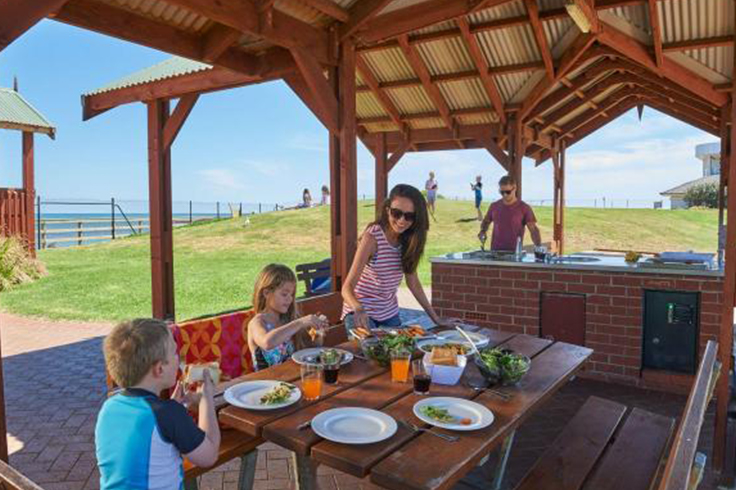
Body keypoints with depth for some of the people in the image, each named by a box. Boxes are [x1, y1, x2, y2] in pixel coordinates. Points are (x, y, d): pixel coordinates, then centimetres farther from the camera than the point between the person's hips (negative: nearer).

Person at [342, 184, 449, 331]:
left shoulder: (409, 239, -6)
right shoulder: (372, 237, -24)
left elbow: (413, 282, 4)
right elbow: (347, 287, -29)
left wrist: (435, 317, 3)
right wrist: (358, 309, -49)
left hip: (390, 312, 6)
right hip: (361, 313, -5)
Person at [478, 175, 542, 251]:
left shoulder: (524, 208, -5)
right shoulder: (494, 206, 6)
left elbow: (533, 230, -9)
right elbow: (486, 221, 21)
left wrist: (539, 248, -23)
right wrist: (483, 232, 2)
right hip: (495, 251, 3)